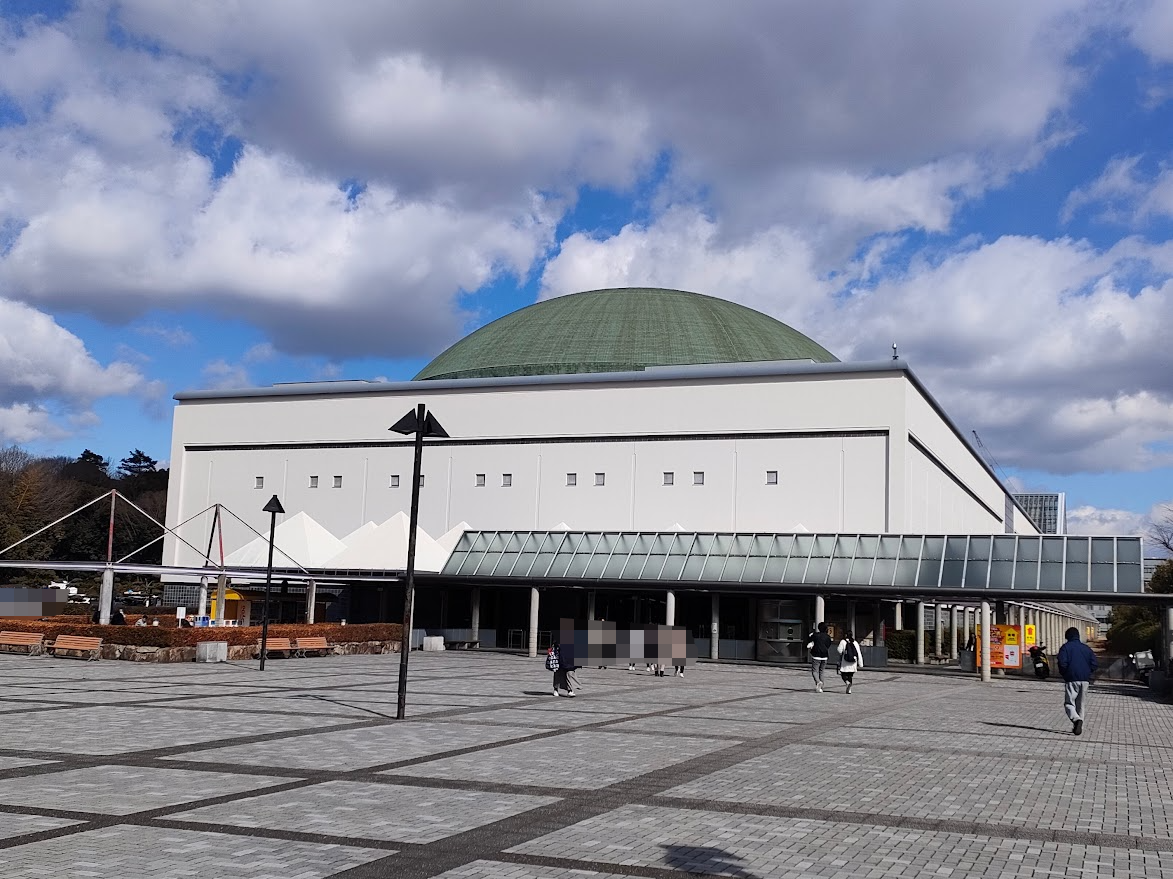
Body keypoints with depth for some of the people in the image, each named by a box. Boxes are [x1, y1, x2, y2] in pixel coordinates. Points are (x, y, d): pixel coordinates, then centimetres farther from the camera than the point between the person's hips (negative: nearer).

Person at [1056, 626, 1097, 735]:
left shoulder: (1066, 647, -2)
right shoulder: (1086, 648, 11)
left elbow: (1062, 663, -14)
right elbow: (1094, 664, 6)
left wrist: (1064, 674, 4)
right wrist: (1087, 674, 16)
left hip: (1071, 680, -4)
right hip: (1085, 681, 4)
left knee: (1069, 703, -1)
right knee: (1081, 705, 15)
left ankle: (1076, 719, -29)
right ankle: (1078, 727, 14)